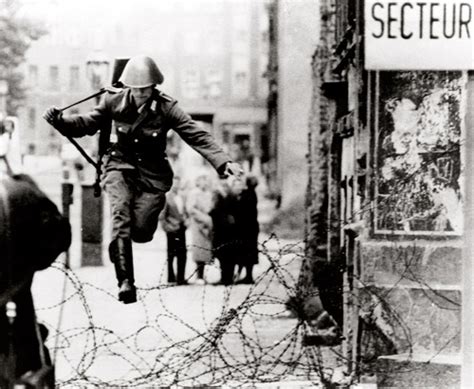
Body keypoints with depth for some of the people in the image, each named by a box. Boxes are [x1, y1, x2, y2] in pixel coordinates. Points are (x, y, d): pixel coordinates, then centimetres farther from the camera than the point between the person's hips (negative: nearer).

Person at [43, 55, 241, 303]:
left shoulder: (166, 108, -9)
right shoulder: (114, 102, -5)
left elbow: (197, 136, -13)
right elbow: (87, 124, 6)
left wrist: (223, 162, -24)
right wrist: (59, 121, -12)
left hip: (152, 172, 0)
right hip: (120, 166, 0)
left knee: (141, 231, -12)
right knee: (121, 216, -25)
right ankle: (125, 281, -27)